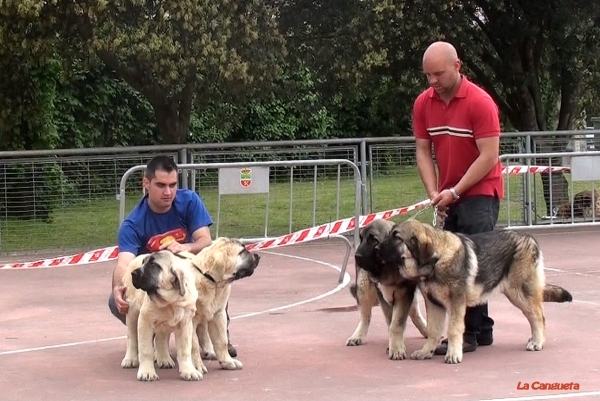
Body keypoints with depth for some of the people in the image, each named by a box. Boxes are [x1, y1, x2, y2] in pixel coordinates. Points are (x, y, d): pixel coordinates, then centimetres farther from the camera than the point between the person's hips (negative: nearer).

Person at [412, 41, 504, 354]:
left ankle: (469, 333, -9)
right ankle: (482, 328, 17)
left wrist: (454, 192, -19)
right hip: (449, 195, 6)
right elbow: (423, 151, 3)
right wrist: (434, 193, -10)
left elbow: (489, 157, -19)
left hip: (479, 192, -6)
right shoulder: (423, 103, 0)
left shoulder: (480, 102, -17)